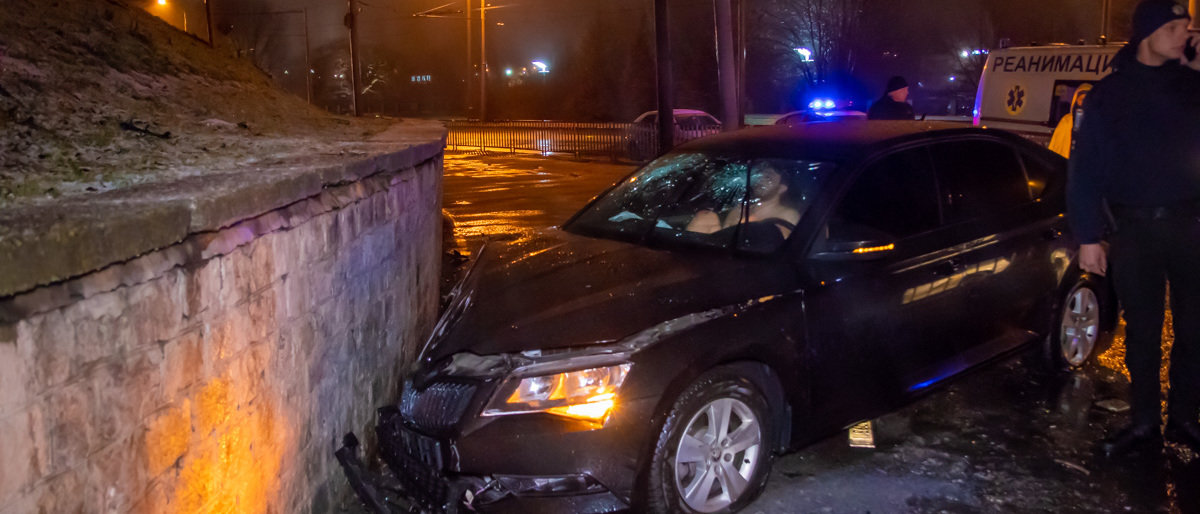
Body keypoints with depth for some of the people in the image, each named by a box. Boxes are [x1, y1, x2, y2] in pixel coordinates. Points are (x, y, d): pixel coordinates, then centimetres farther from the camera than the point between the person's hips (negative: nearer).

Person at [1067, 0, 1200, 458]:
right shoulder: (1109, 94, 2)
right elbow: (1085, 170, -1)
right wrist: (1088, 237, -5)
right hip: (1135, 229, -1)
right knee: (1142, 330, 6)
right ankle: (1144, 424, 17)